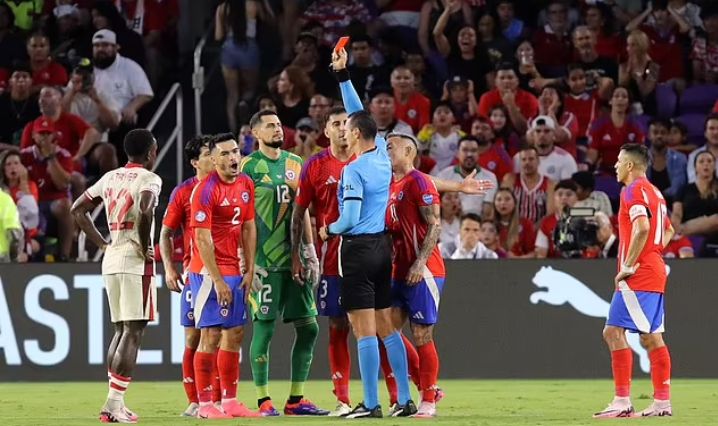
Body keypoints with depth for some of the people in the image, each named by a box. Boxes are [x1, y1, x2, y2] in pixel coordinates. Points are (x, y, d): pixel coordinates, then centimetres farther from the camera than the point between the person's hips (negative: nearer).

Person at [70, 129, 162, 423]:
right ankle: (114, 403, -12)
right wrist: (146, 247, -15)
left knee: (121, 330, 15)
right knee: (133, 333, -6)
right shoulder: (149, 179, -8)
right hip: (136, 262, -7)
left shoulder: (110, 178, 14)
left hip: (111, 260, 7)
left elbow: (78, 209, 19)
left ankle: (116, 403, 12)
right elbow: (146, 211, -29)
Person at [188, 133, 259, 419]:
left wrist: (249, 271, 6)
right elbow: (203, 239, -16)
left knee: (235, 334, 9)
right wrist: (217, 280, -18)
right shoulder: (205, 190, -14)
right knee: (211, 335, -8)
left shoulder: (246, 185, 8)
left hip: (235, 270, 8)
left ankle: (230, 401, 15)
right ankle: (205, 404, -5)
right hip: (209, 271, -8)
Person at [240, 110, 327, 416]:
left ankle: (296, 399, 13)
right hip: (265, 262, -6)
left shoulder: (295, 163, 13)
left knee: (308, 327, 5)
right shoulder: (249, 167, -5)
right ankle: (263, 400, 3)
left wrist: (310, 250, 12)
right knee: (263, 328, -4)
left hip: (294, 260, 6)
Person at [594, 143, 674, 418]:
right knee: (652, 338, 10)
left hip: (638, 274, -10)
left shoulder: (634, 190, -11)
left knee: (614, 332, -12)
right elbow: (668, 231, 28)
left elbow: (642, 228, -25)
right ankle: (662, 402, 10)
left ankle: (622, 401, -17)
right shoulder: (654, 192, 19)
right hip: (655, 272, 10)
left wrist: (628, 266, -20)